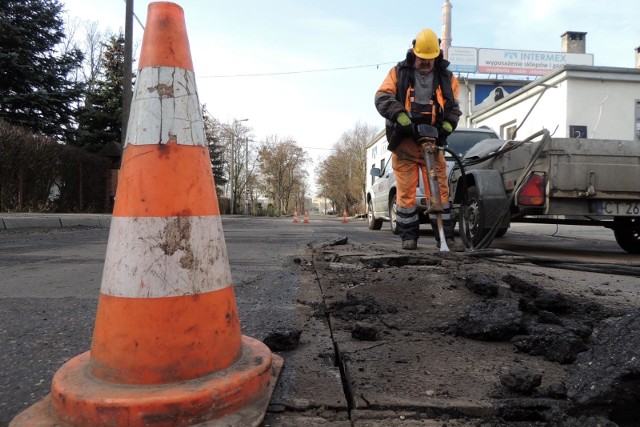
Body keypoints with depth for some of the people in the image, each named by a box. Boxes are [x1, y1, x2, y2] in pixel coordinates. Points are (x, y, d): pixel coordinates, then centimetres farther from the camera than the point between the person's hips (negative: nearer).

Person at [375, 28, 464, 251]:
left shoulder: (446, 78, 11)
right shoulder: (398, 72, 4)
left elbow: (454, 108, 14)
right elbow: (382, 98, -7)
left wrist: (446, 127, -6)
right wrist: (401, 118, -22)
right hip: (404, 141, -2)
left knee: (440, 190, 0)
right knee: (406, 191, -1)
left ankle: (446, 237, 6)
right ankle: (409, 237, 9)